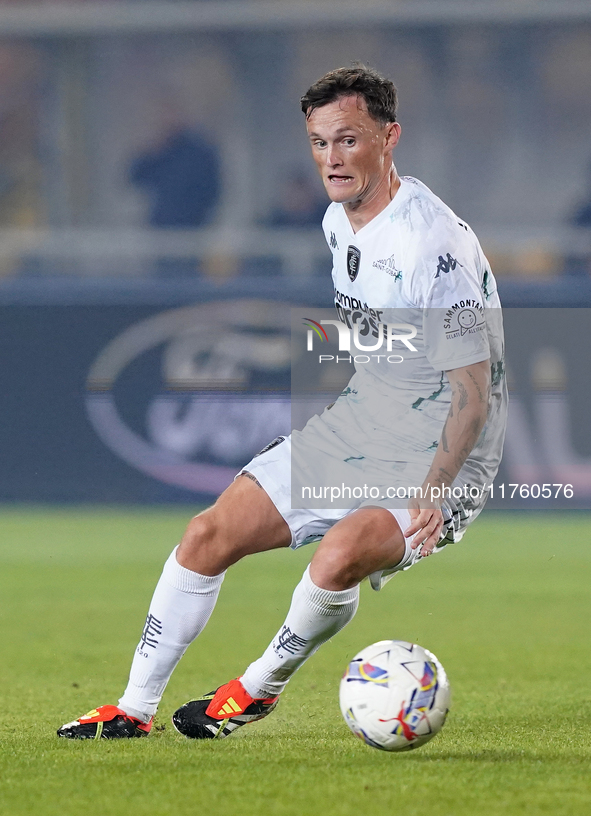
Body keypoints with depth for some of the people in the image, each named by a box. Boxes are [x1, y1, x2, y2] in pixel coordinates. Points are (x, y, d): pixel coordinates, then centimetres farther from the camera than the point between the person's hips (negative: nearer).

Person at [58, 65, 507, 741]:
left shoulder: (433, 243, -24)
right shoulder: (338, 221, 3)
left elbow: (474, 389, -23)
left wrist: (431, 495, -31)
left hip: (440, 457, -8)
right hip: (356, 424, 8)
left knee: (340, 555, -34)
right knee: (209, 535, -1)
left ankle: (261, 687, -6)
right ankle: (135, 709, 12)